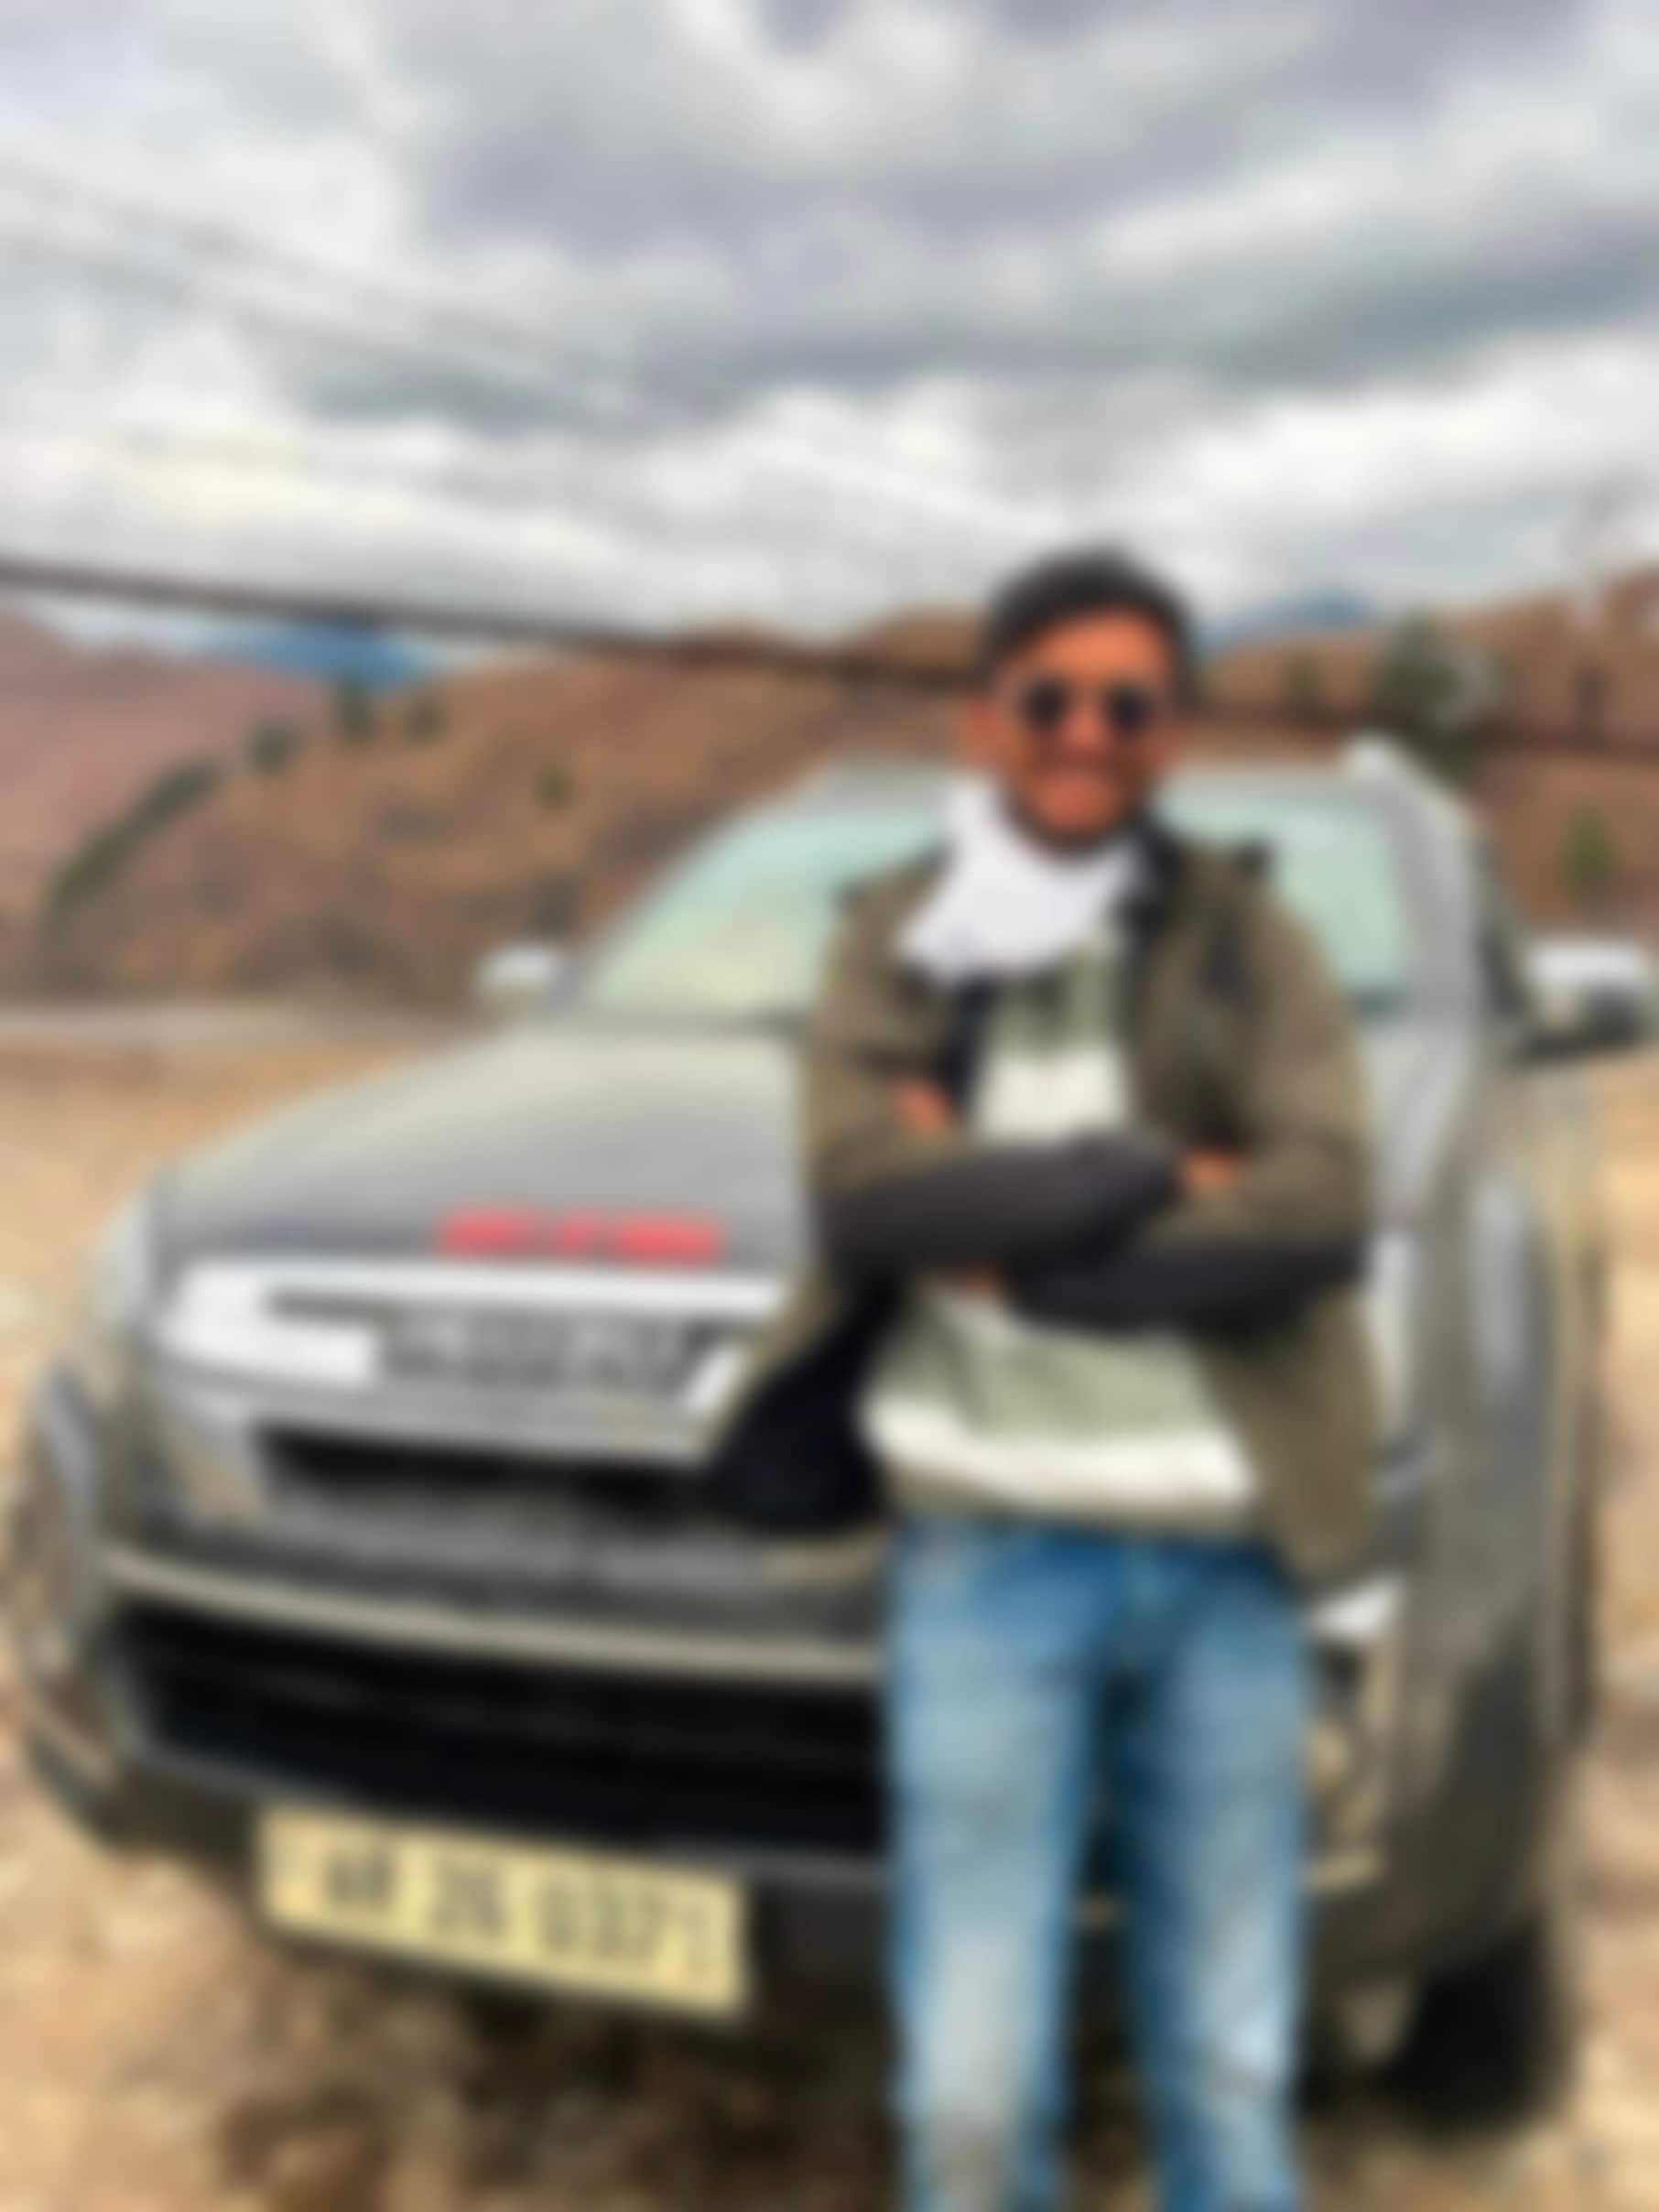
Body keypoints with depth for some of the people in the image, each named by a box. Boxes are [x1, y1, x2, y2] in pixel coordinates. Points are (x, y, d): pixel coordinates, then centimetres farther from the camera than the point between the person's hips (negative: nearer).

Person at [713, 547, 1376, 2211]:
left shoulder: (1245, 936, 6)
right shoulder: (895, 941, 6)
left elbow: (1324, 1209, -8)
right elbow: (863, 1189, -10)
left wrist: (1005, 1236, -11)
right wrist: (1159, 1171, -11)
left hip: (1224, 1554, 1)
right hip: (987, 1553, 0)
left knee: (1229, 2066, 11)